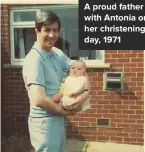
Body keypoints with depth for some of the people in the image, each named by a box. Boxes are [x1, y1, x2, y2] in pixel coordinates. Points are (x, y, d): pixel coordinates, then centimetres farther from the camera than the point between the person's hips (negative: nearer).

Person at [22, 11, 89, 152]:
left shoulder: (57, 53, 1)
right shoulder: (34, 59, -23)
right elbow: (39, 100, -30)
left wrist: (86, 91, -8)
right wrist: (64, 112, -15)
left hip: (58, 118, 8)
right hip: (44, 122, -8)